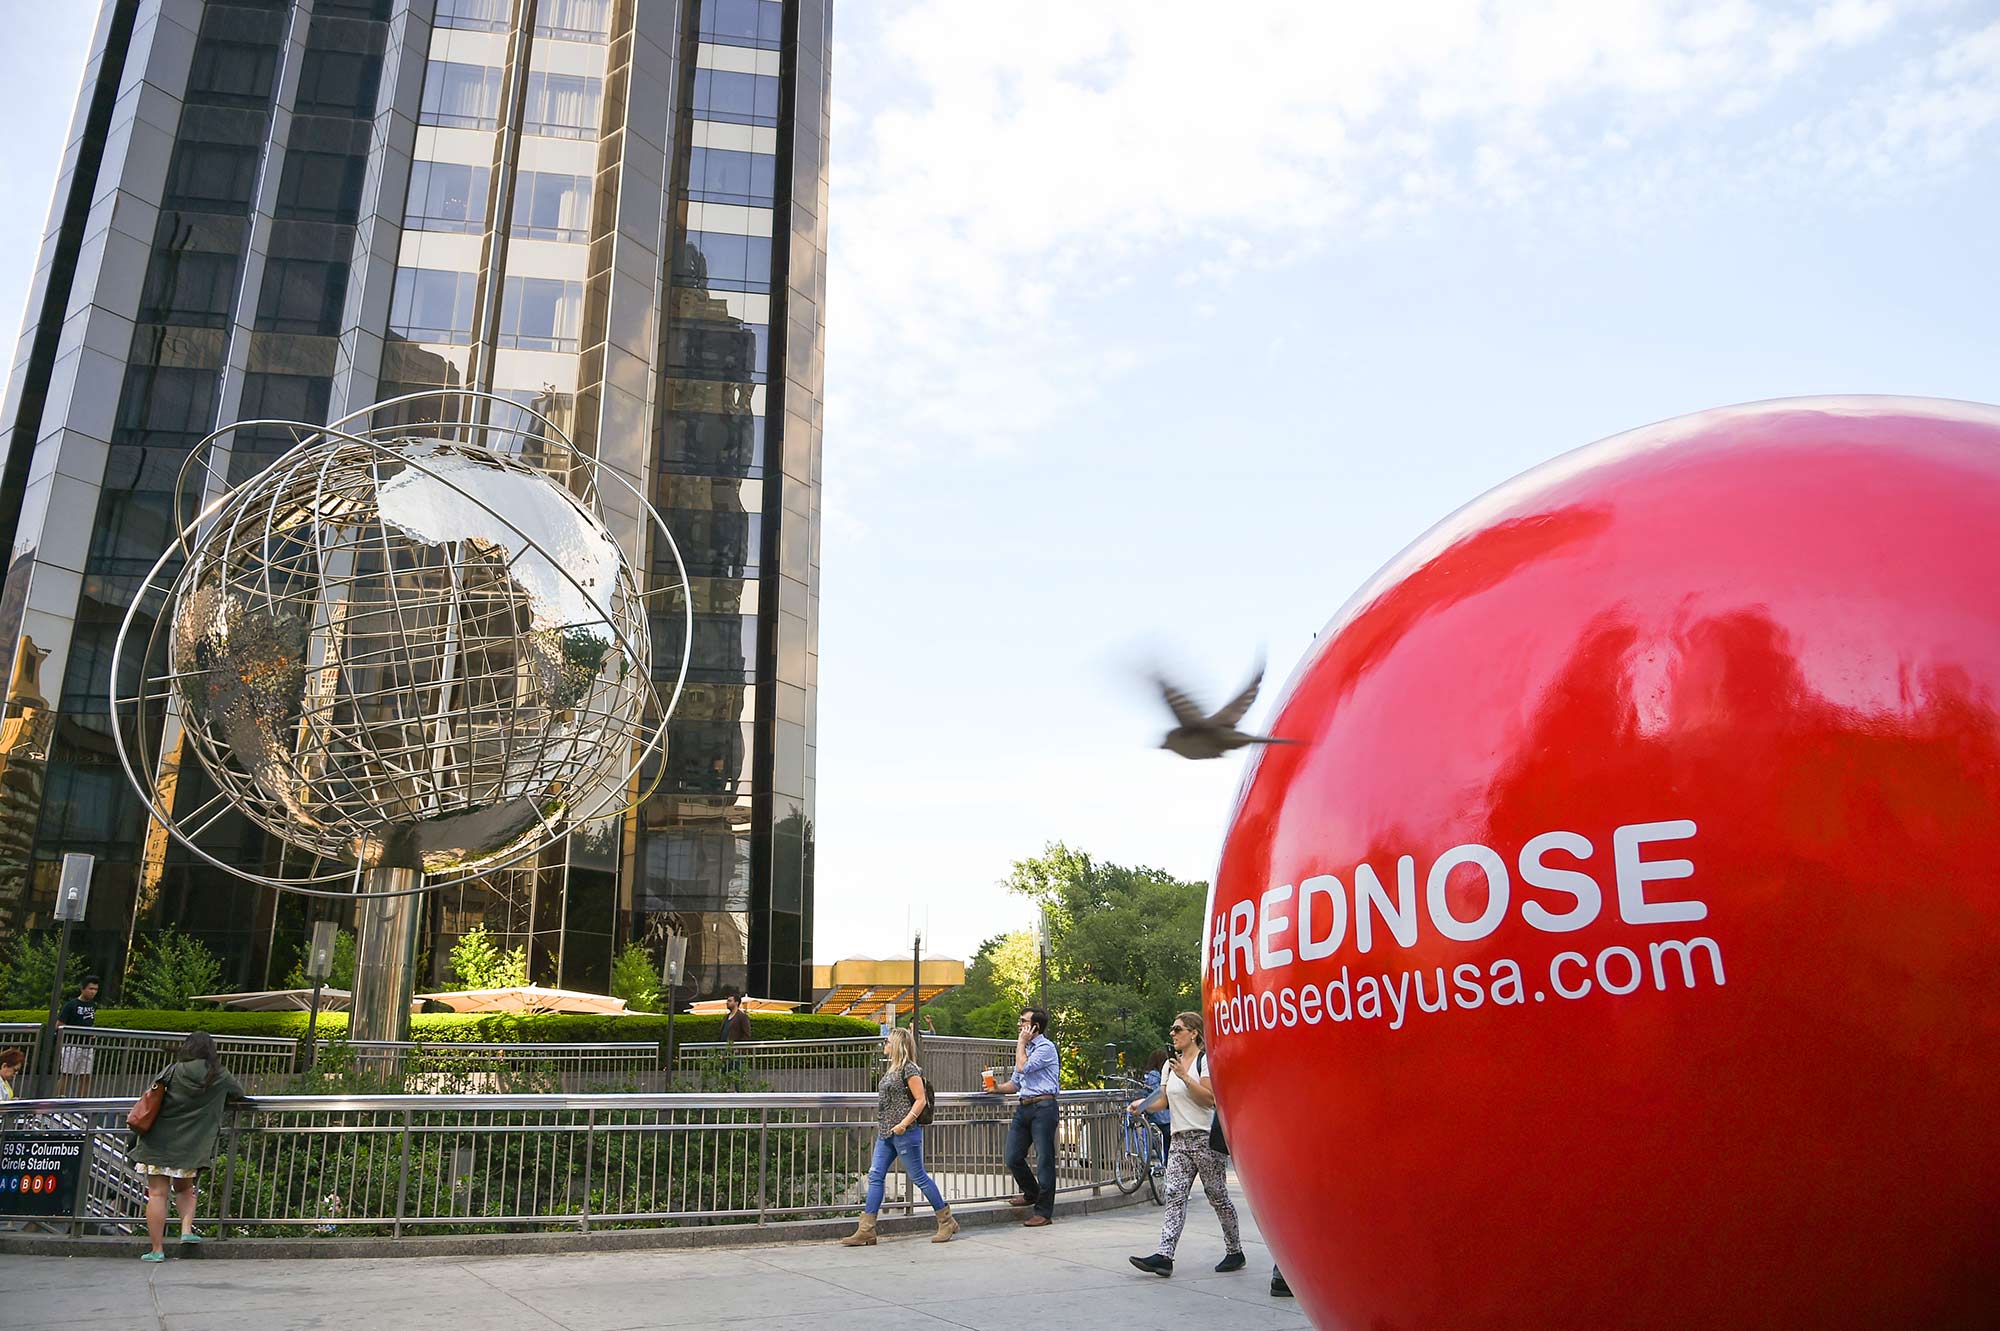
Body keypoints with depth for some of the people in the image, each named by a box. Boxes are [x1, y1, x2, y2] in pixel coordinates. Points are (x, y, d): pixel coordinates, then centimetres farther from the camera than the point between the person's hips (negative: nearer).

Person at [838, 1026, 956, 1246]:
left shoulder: (909, 1069, -11)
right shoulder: (892, 1069, 15)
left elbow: (920, 1100, -16)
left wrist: (904, 1123, -23)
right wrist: (882, 1123, 18)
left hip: (904, 1132, -9)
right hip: (886, 1133, 9)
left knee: (918, 1177, -2)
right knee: (875, 1176, 4)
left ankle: (947, 1222, 11)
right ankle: (865, 1231, 5)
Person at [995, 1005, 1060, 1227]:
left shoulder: (1046, 1047, -6)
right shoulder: (1025, 1049, 22)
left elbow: (1023, 1067, -18)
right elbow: (1016, 1083, 24)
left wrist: (1021, 1043, -5)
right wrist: (997, 1088, 6)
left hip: (1043, 1107, -8)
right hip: (1024, 1107, 8)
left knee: (1044, 1159, -4)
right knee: (1013, 1158, 6)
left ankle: (1044, 1212, 2)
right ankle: (1031, 1193, 30)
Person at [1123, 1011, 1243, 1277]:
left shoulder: (1205, 1060, -6)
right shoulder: (1170, 1065, 16)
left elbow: (1210, 1099, -15)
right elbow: (1164, 1100, 17)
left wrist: (1184, 1076, -20)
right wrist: (1142, 1105, -1)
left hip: (1205, 1137, -6)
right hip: (1179, 1139, 6)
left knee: (1217, 1196, 3)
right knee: (1174, 1195, -5)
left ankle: (1235, 1252, 17)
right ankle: (1164, 1256, -13)